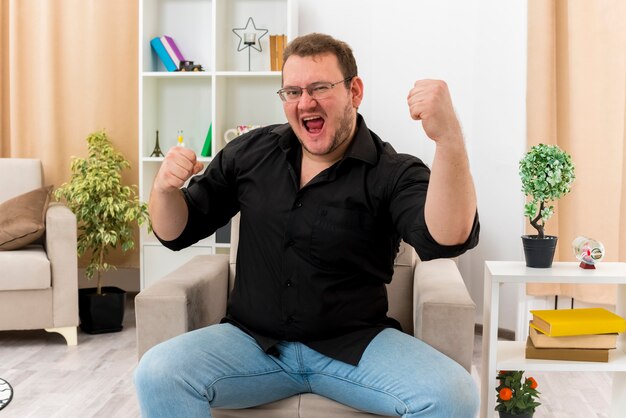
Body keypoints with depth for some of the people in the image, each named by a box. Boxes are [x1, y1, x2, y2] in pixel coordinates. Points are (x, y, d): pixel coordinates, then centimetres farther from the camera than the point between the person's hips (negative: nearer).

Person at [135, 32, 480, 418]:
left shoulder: (393, 174, -8)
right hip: (252, 340, 2)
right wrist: (165, 189, -12)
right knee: (157, 375, -24)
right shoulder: (250, 153, 4)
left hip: (355, 343, -2)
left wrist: (449, 137, -43)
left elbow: (448, 239, -28)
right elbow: (177, 232, 12)